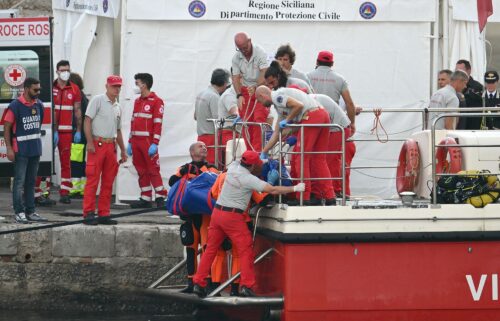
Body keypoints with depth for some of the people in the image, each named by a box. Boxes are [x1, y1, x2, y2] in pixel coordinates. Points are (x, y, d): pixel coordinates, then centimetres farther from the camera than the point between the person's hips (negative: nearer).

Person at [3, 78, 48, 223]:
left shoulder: (39, 105, 8)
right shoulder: (15, 106, -10)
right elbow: (7, 128, -8)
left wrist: (38, 143, 15)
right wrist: (9, 148, -14)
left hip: (35, 150, 6)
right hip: (21, 150, -6)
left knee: (31, 182, 11)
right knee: (19, 182, -4)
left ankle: (30, 211, 15)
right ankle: (19, 212, -2)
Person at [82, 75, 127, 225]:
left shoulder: (117, 106, 19)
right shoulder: (97, 100, -3)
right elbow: (87, 121, -9)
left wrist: (123, 150, 22)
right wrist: (90, 142, -17)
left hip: (111, 146, 7)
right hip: (97, 144, -7)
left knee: (108, 182, 6)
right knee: (92, 180, -8)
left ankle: (104, 214, 10)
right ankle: (88, 213, -9)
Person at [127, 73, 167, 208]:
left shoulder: (156, 101, -6)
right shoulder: (137, 101, 17)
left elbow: (158, 124, -11)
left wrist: (155, 144, -17)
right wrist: (130, 142, 16)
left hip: (148, 141, -7)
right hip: (136, 141, 7)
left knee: (153, 169, -8)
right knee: (141, 171, 7)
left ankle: (160, 197, -6)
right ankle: (145, 199, 10)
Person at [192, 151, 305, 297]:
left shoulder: (233, 166, 4)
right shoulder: (249, 179, -14)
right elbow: (273, 190, -17)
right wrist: (295, 188, -9)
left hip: (217, 212, 7)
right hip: (233, 216, -7)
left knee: (211, 249, 12)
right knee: (246, 251, 0)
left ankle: (199, 283, 11)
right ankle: (246, 285, -6)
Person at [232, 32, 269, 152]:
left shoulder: (260, 53, -16)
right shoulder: (236, 57, -3)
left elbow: (264, 74, -25)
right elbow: (236, 77, -4)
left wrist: (255, 87, -40)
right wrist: (239, 95, -18)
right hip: (245, 90, 4)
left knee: (259, 119, -17)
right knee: (246, 121, 0)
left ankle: (258, 150, -19)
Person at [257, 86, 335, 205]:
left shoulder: (277, 96, -1)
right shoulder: (279, 101, 30)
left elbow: (299, 105, -15)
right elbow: (276, 133, 33)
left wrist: (287, 120, 0)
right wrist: (264, 152, 37)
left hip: (311, 116, -9)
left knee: (302, 158, -1)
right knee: (319, 159, 13)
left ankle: (304, 198, -1)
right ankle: (329, 197, 10)